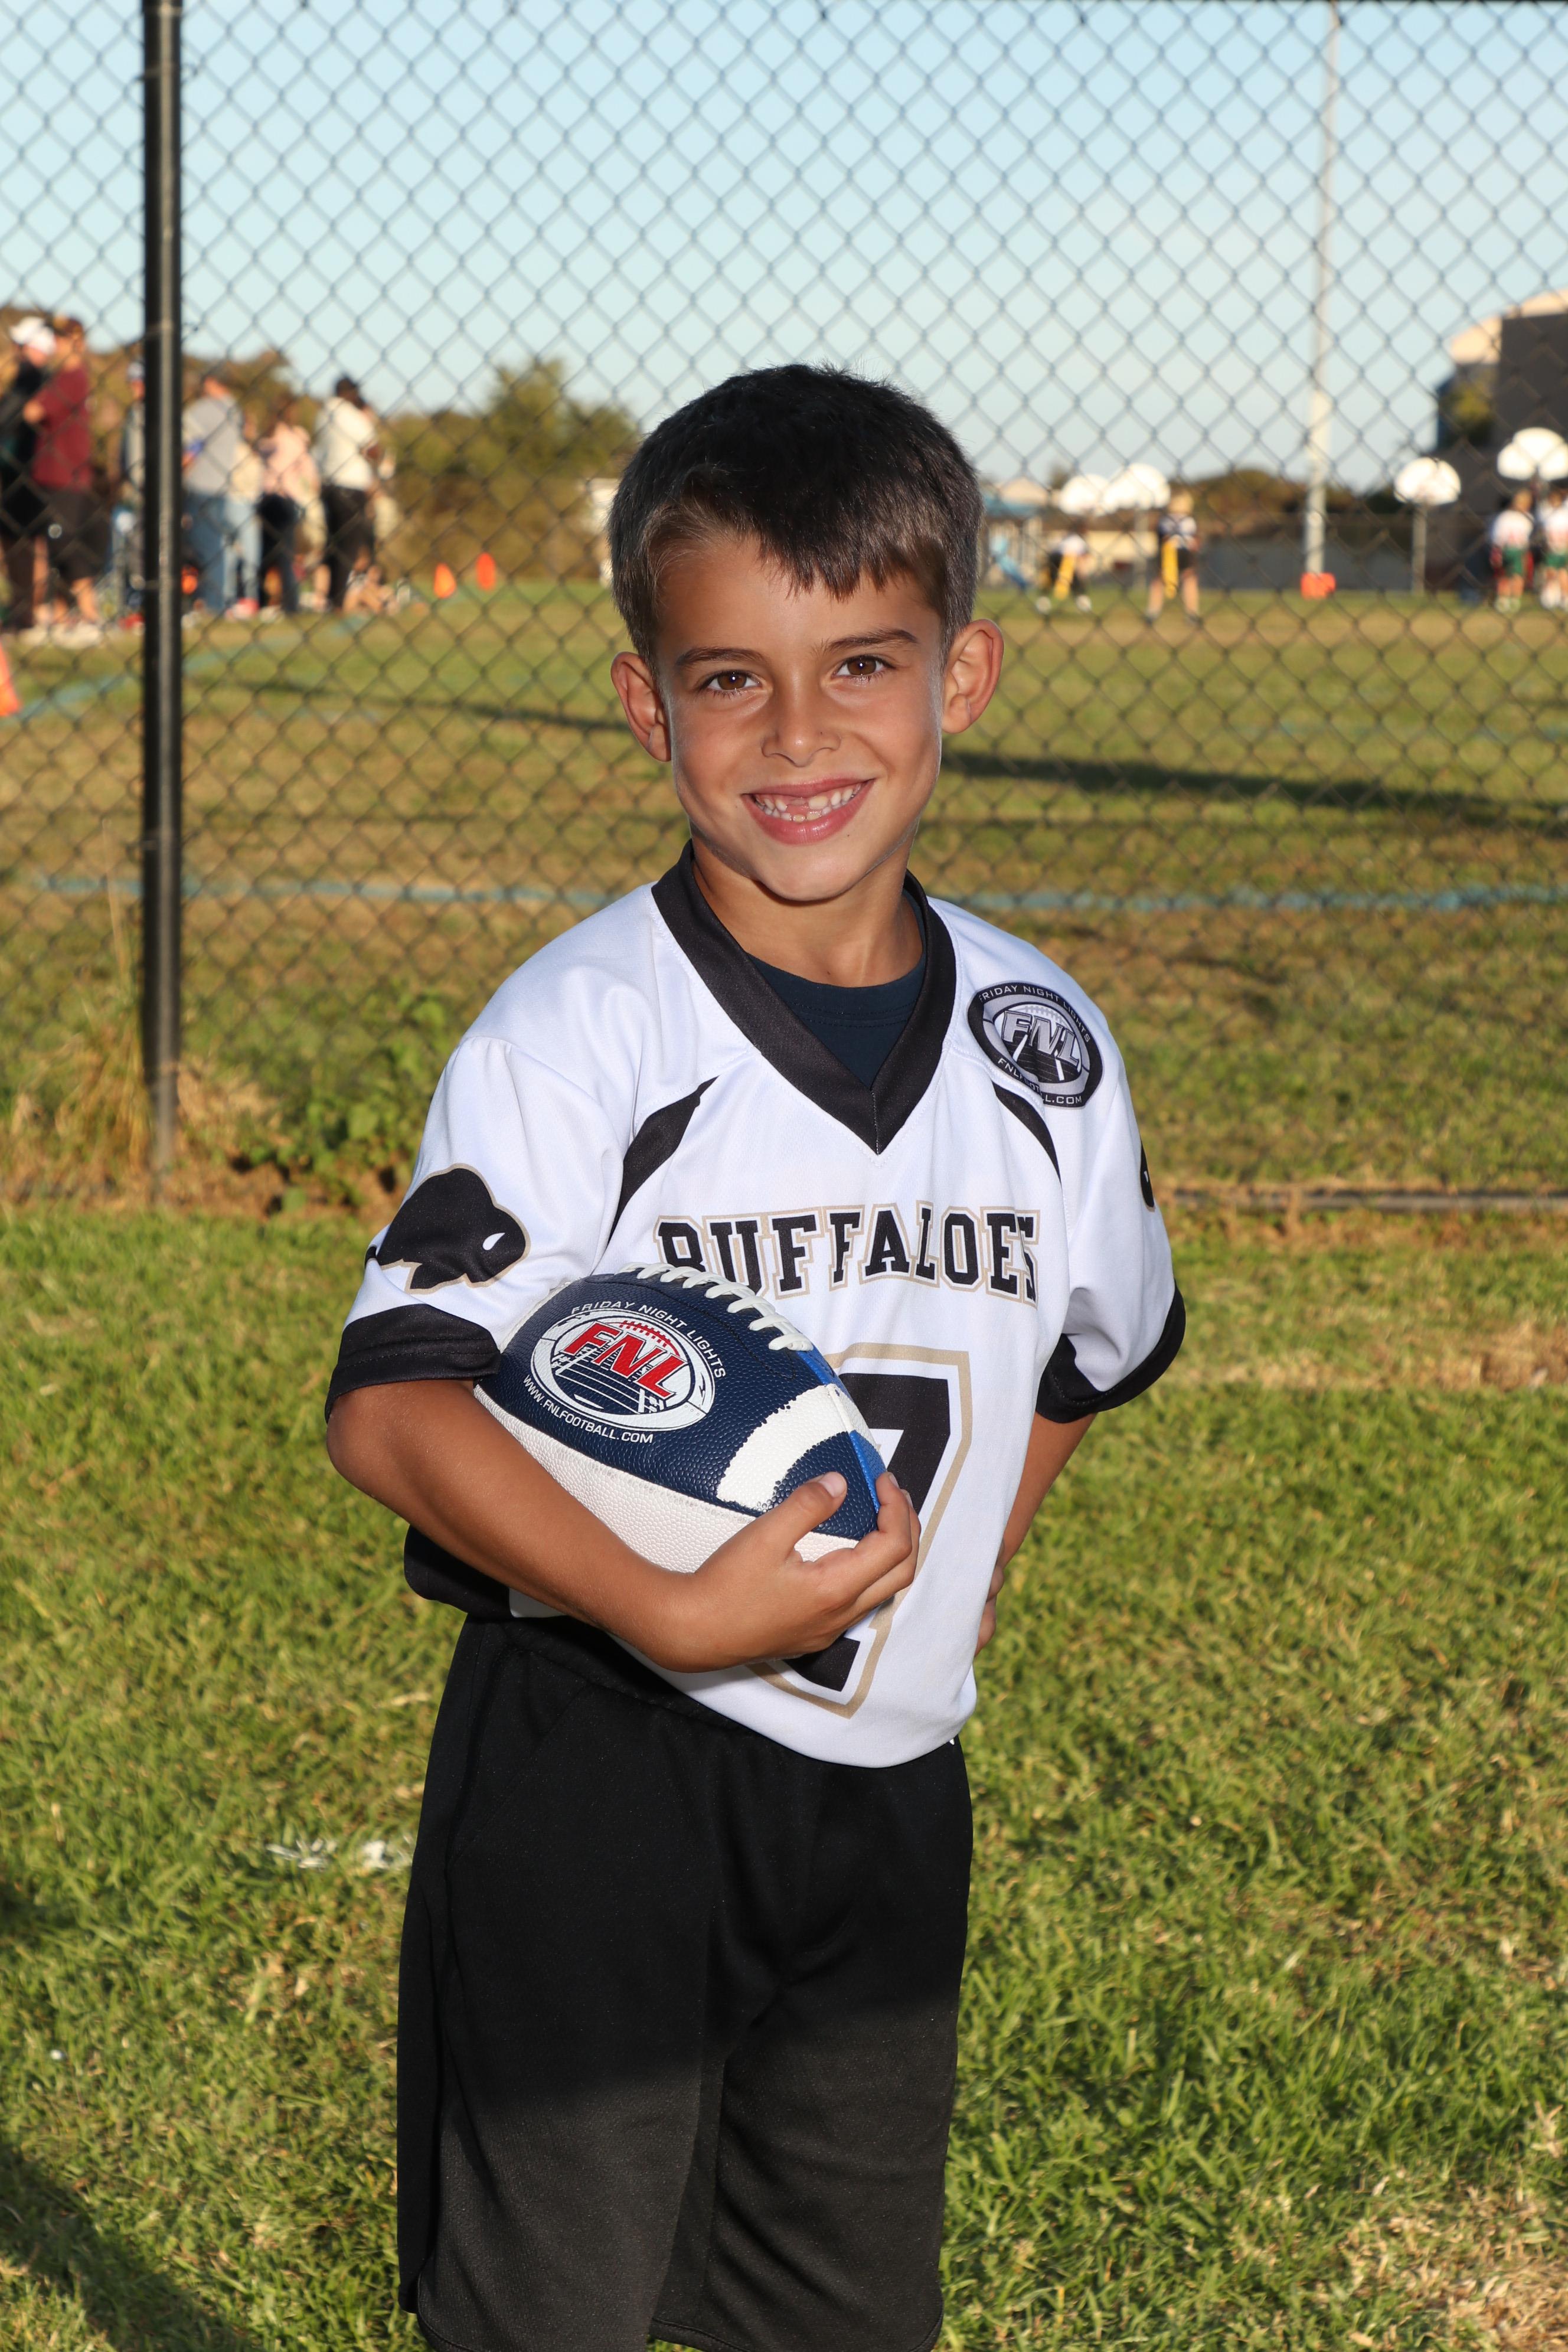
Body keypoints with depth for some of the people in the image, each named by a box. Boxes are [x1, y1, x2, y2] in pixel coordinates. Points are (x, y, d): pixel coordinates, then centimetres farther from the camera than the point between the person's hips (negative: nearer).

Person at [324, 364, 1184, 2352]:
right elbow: (391, 1406, -20)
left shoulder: (1042, 1043, 2)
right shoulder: (576, 1035, -14)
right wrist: (668, 1611, -32)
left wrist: (960, 1574, 8)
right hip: (592, 1765, -5)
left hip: (890, 1792, 5)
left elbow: (1085, 1351, 21)